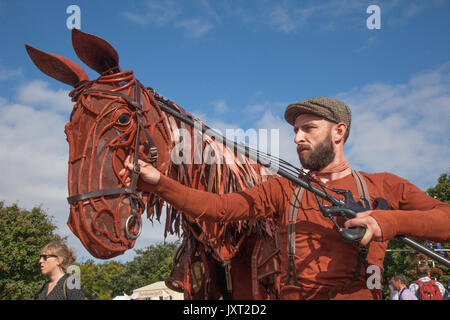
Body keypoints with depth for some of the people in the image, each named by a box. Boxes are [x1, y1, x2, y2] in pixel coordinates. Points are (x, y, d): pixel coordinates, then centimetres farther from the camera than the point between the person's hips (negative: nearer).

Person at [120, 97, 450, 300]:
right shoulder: (282, 190, 13)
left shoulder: (383, 186, 10)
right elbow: (217, 207, 2)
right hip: (295, 293, 1)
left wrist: (388, 220, -14)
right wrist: (158, 182, -10)